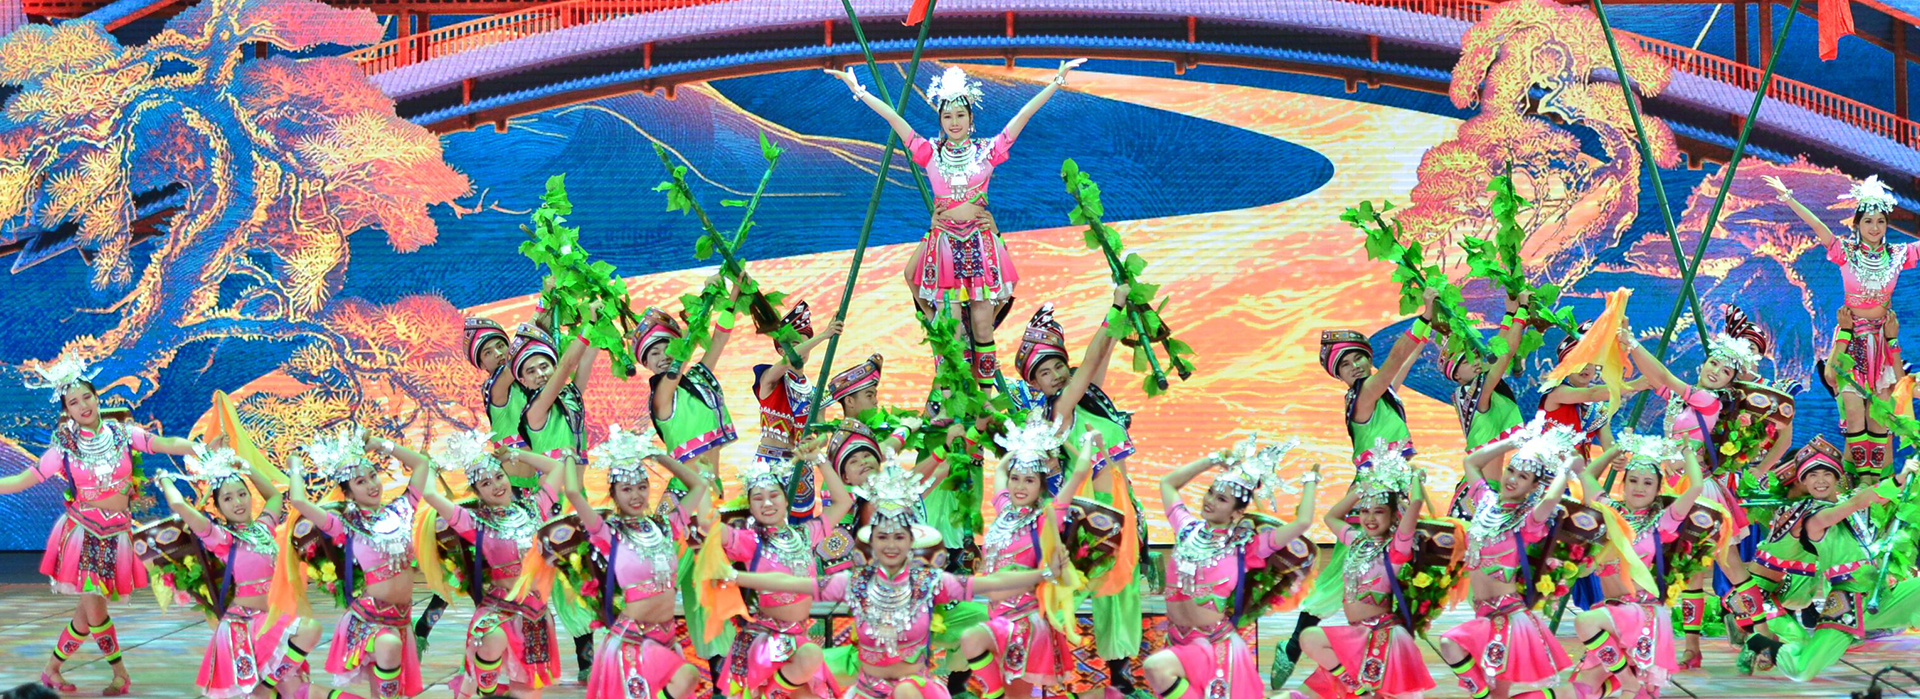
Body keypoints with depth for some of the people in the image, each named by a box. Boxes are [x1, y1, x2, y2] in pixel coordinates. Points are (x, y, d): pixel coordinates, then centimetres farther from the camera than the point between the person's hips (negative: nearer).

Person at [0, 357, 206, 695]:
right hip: (83, 534, -2)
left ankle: (52, 669, 21)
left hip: (116, 535, 2)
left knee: (86, 612, 4)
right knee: (94, 611, -8)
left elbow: (167, 444, -10)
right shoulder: (64, 448, -4)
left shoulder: (123, 434, -2)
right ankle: (120, 673, 11)